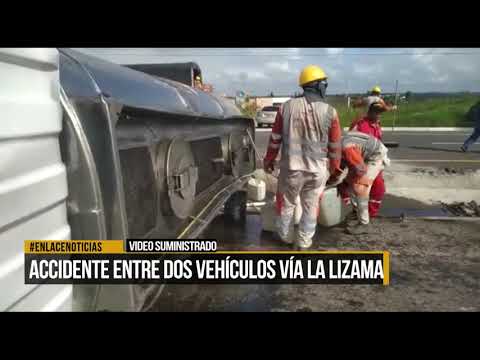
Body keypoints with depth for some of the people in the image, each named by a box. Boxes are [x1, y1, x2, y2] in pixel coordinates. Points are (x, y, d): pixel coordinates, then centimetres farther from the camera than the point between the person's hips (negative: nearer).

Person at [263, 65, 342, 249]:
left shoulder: (287, 106, -3)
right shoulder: (330, 112, -7)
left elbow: (275, 138, 2)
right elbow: (335, 147, -1)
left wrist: (269, 159, 15)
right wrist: (334, 170, 13)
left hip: (291, 167, 1)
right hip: (318, 170, -1)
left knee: (286, 203, 19)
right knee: (310, 207, 14)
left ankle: (283, 235, 36)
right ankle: (304, 241, 25)